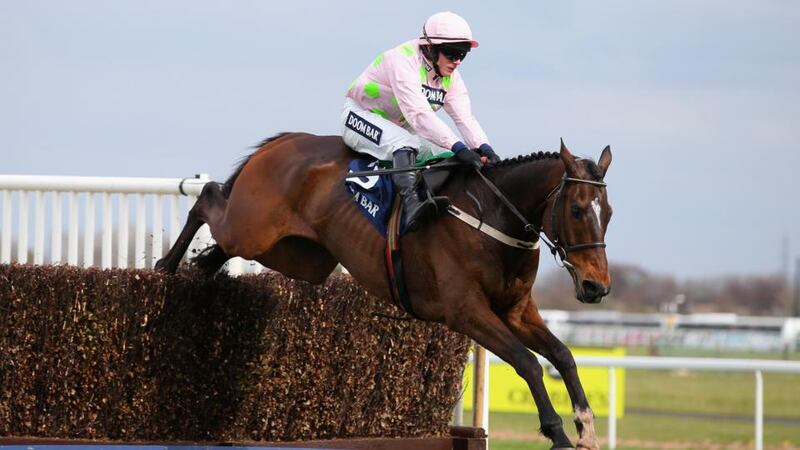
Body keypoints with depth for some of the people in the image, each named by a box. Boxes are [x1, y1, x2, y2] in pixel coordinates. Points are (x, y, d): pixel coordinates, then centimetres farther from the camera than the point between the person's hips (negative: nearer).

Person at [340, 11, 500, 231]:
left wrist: (484, 148, -33)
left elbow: (464, 116, -13)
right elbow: (418, 114, -40)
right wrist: (458, 147, -47)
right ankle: (411, 203, -53)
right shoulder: (403, 60, -29)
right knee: (405, 144, -37)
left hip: (399, 127, 9)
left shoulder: (451, 76, -2)